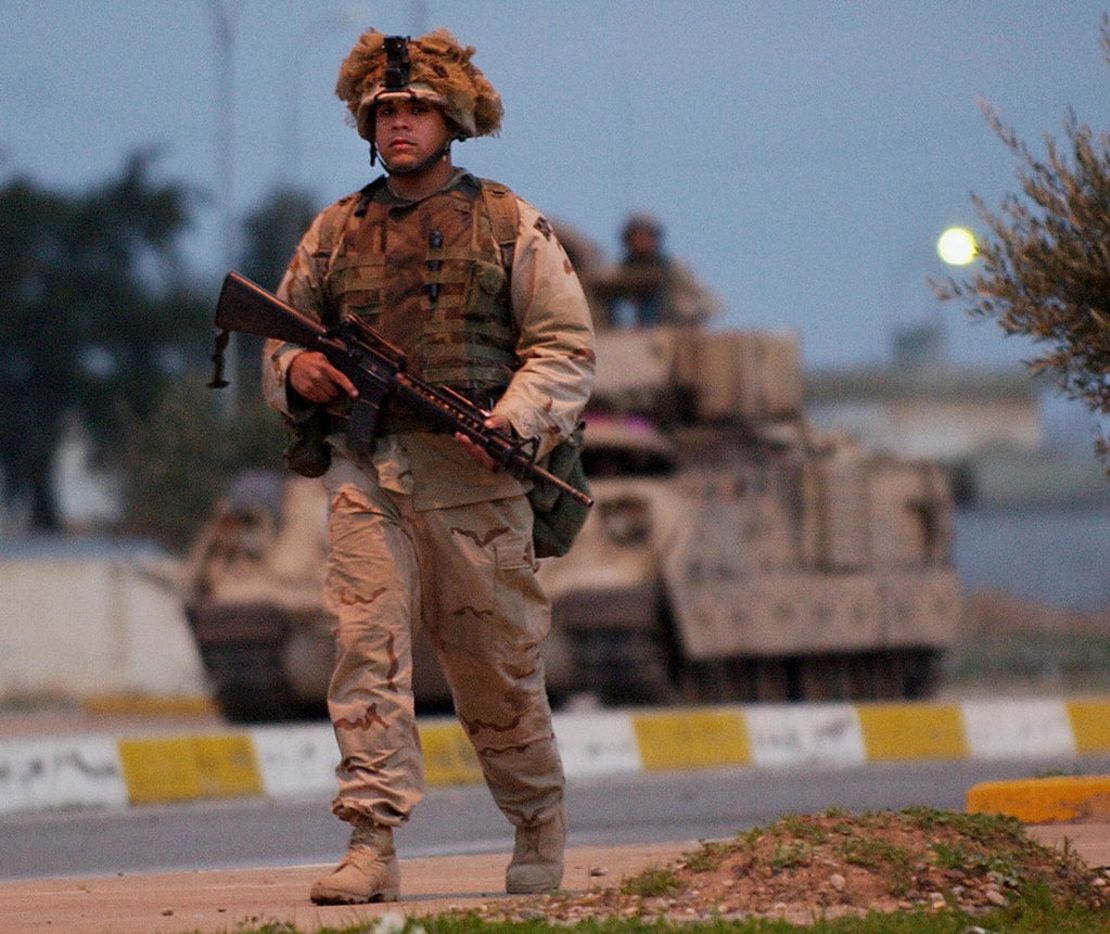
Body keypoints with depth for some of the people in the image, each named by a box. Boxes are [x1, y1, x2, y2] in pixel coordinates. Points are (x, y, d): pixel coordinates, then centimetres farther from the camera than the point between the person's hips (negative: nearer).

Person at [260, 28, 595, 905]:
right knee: (366, 645, -13)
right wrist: (297, 371, -3)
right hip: (366, 474, 2)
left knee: (496, 665, 7)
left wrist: (513, 420, -16)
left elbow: (564, 347, 2)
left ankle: (541, 821, 30)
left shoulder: (509, 225, 5)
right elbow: (280, 342, 21)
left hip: (473, 476, -2)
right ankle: (372, 845, -16)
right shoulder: (336, 231, 13)